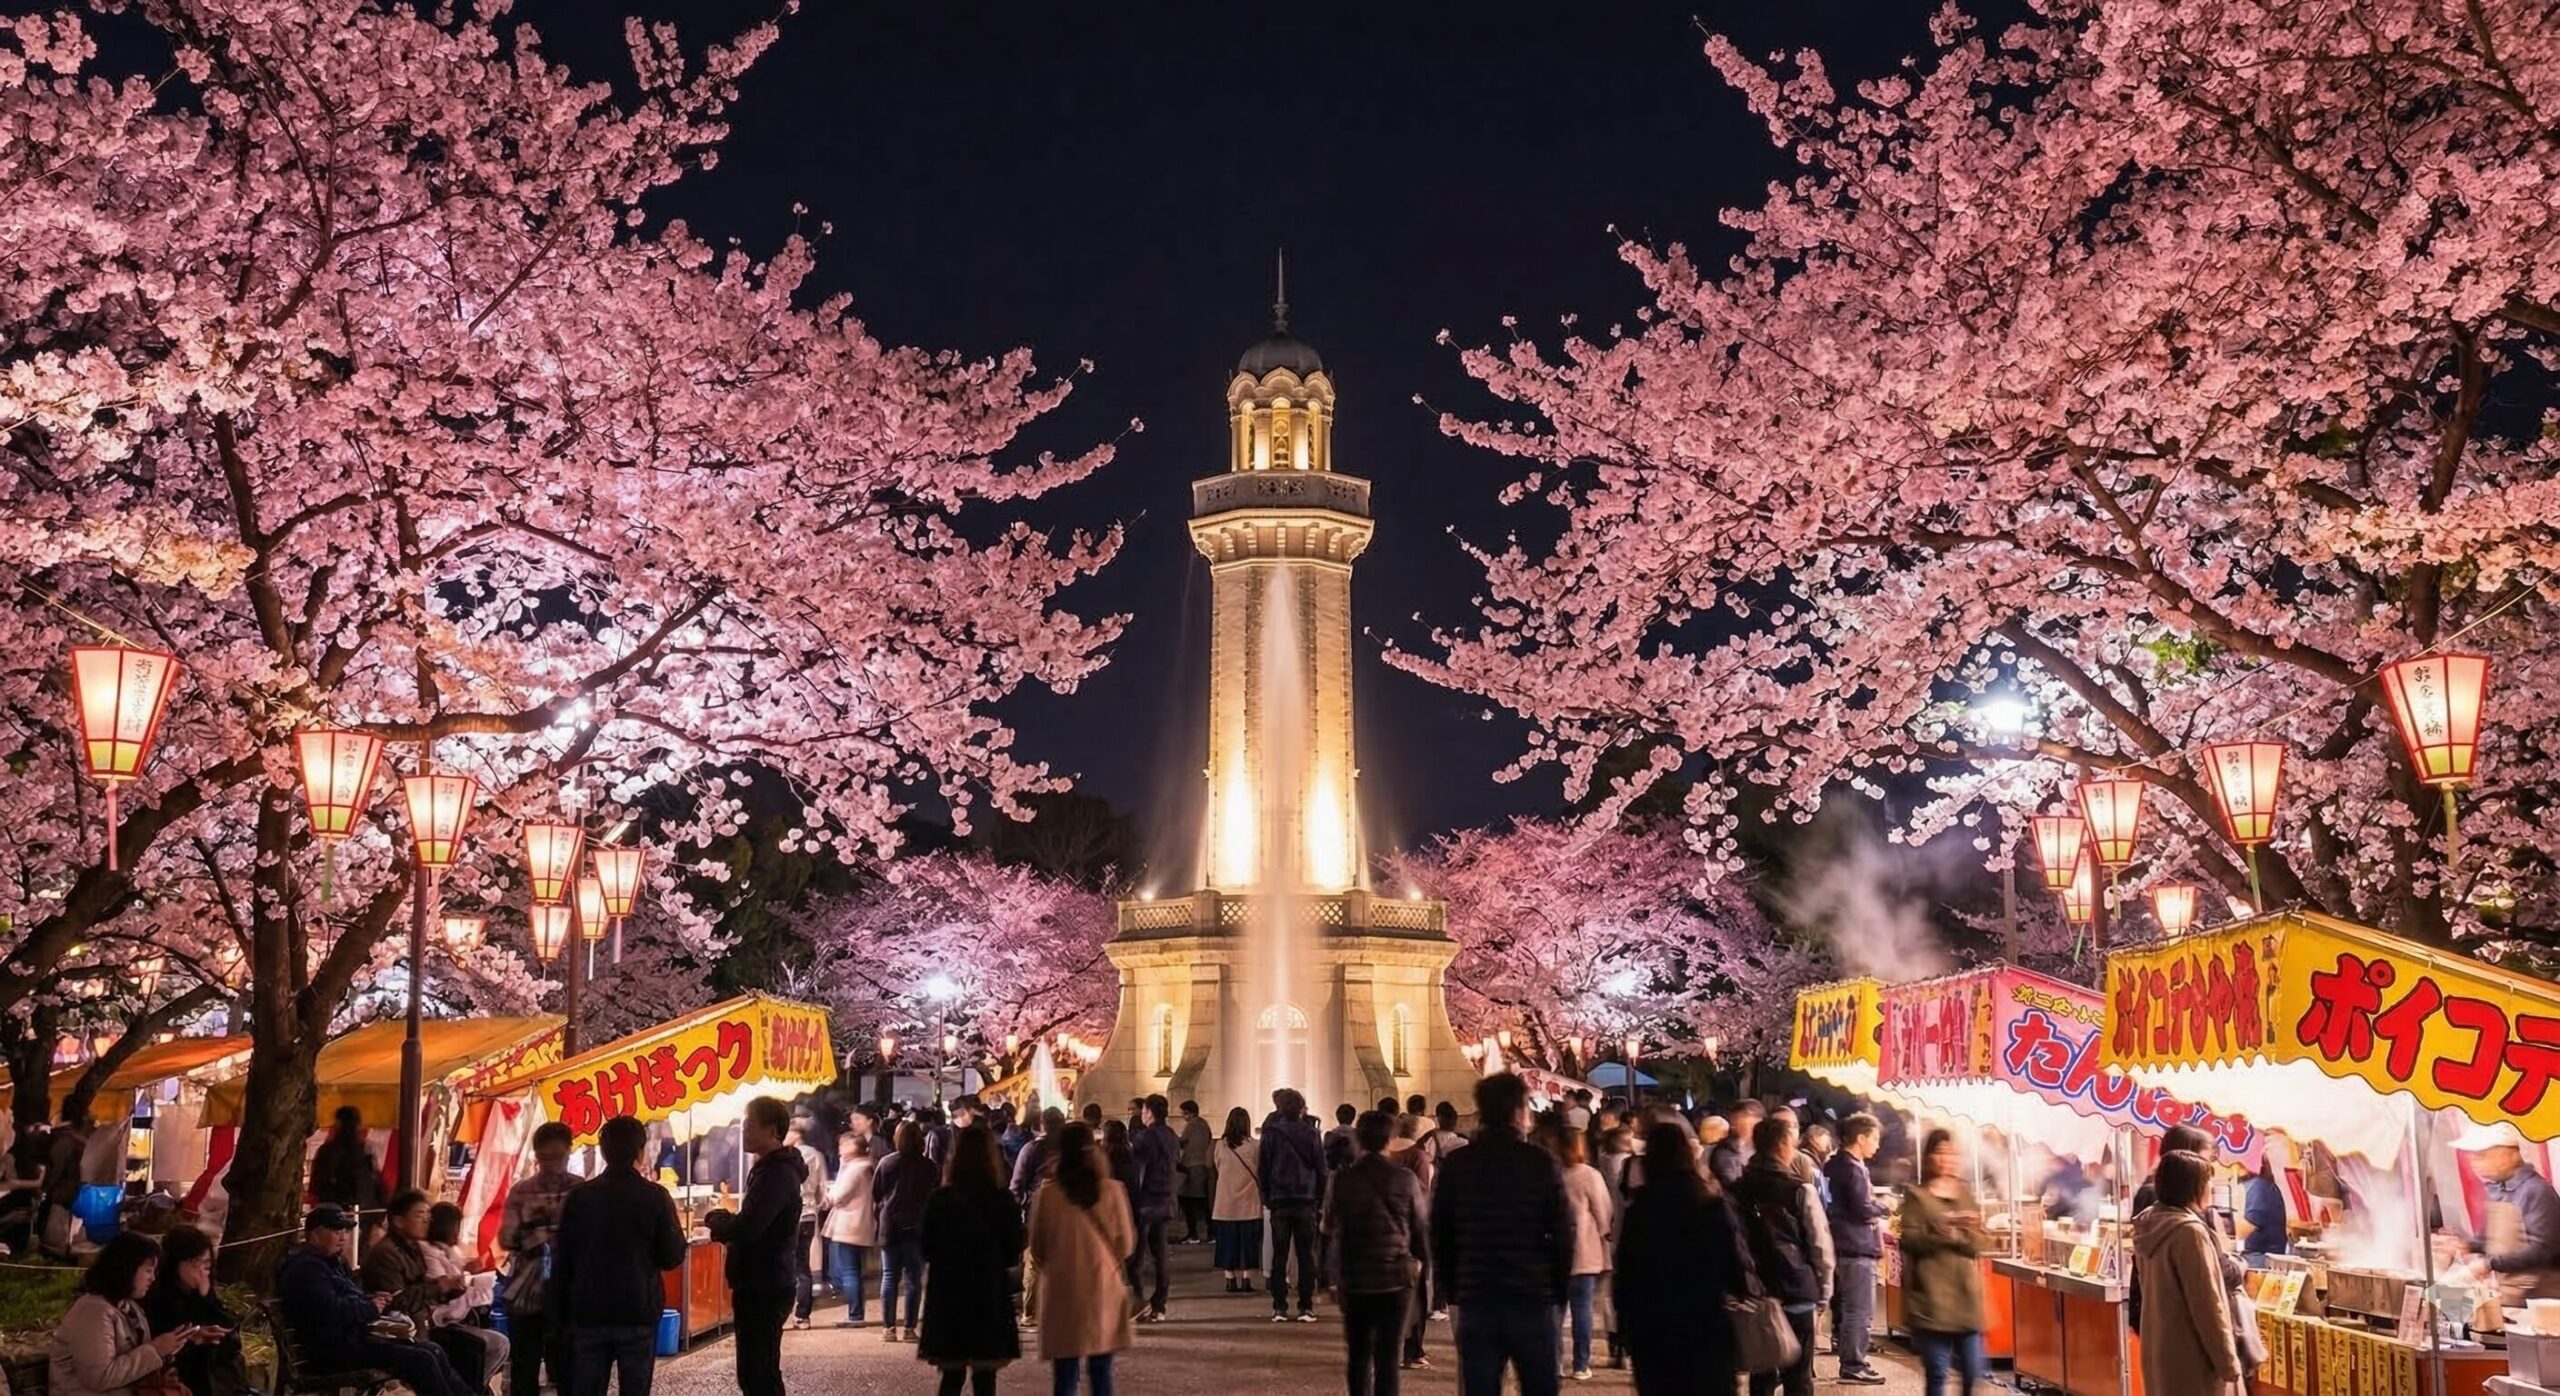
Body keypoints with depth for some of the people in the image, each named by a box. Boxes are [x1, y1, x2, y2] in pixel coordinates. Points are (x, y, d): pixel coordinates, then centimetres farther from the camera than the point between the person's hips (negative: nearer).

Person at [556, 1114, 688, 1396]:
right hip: (638, 1312, -2)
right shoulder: (655, 1196, -7)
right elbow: (673, 1257, -4)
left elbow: (562, 1261, 3)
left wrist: (563, 1315, 11)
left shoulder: (578, 1196, 1)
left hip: (588, 1313, 2)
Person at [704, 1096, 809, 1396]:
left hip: (763, 1289, -11)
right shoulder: (773, 1168, 15)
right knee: (759, 1371, 17)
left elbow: (745, 1228, -28)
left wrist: (715, 1219, -8)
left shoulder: (776, 1174, -19)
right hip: (764, 1285, 11)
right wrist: (726, 1220, 1)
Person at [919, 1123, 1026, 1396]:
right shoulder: (1002, 1200, -10)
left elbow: (926, 1250, 0)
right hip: (990, 1297, -2)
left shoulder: (939, 1199, -6)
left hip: (947, 1297, 2)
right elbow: (1014, 1254, -4)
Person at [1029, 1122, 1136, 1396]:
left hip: (1062, 1293, -1)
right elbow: (1126, 1246, 0)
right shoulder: (1111, 1191, -8)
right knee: (1101, 1374, 12)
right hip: (1103, 1291, 1)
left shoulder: (1047, 1194, -9)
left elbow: (1037, 1250, 1)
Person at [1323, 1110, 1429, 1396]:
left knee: (1359, 1354, 17)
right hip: (1396, 1277, -1)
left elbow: (1329, 1229, 3)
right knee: (1388, 1357, 1)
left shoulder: (1342, 1180, -6)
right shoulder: (1405, 1179, -8)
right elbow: (1420, 1228, 1)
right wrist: (1423, 1261, 16)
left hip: (1353, 1279, 1)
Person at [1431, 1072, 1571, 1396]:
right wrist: (1559, 1289, 6)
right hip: (1533, 1299, -1)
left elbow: (1439, 1235, 3)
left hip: (1475, 1299, 2)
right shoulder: (1543, 1163, -6)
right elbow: (1563, 1233, -5)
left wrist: (1449, 1290, 12)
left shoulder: (1455, 1164, 0)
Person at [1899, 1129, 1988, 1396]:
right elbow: (1910, 1239, -11)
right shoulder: (1915, 1195, 0)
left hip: (1965, 1293, 4)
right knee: (1936, 1372, -1)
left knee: (1972, 1371, 4)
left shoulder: (1965, 1194, 14)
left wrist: (1951, 1233, -12)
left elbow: (1976, 1243, 6)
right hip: (1932, 1295, -4)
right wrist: (1955, 1235, -14)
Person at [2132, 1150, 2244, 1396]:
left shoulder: (2149, 1226, 6)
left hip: (2159, 1354, 8)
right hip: (2191, 1360, -8)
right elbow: (2207, 1305, -18)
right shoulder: (2189, 1232, -20)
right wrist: (2228, 1361, -12)